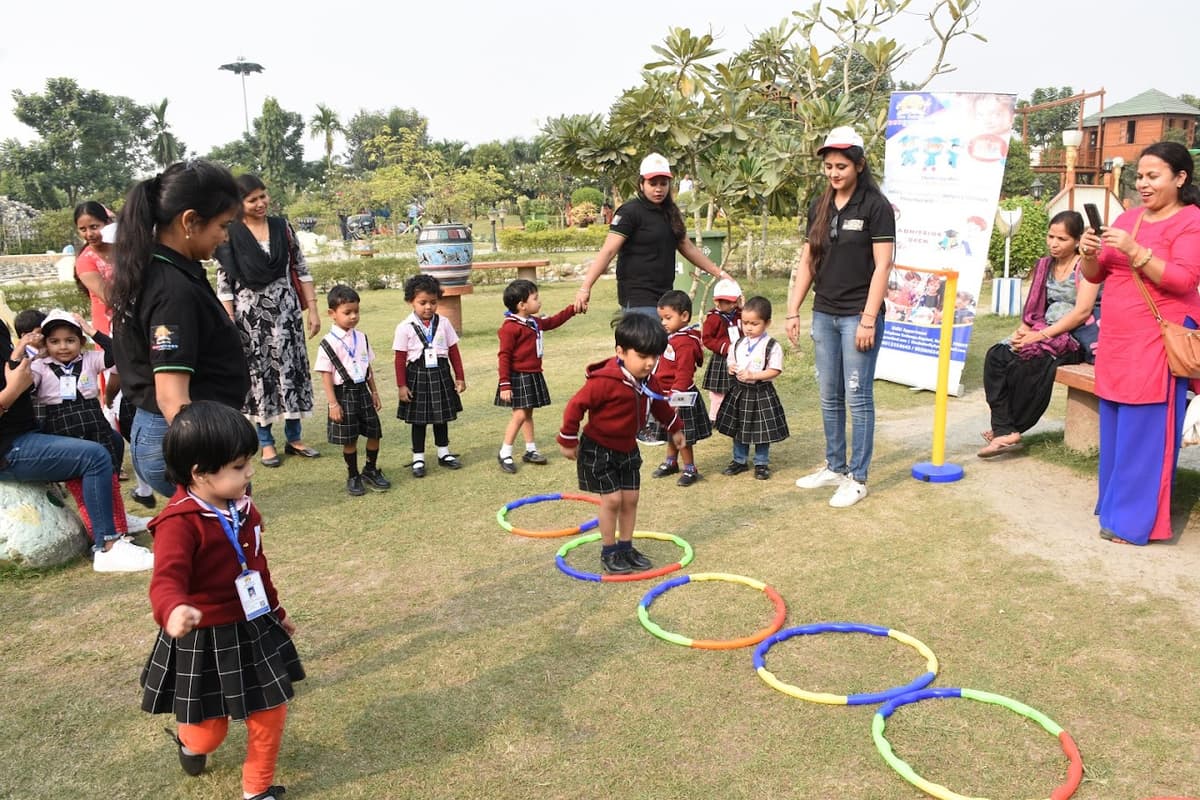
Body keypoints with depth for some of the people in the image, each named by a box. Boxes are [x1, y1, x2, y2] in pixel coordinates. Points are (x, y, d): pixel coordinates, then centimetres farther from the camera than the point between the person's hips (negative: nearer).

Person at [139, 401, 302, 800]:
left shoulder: (242, 507, -1)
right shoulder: (180, 523, -25)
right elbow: (167, 580, -38)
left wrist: (276, 611, 22)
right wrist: (173, 611, -60)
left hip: (253, 630, 6)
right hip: (203, 640, -6)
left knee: (271, 712, 11)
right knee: (209, 729, 10)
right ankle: (188, 739, 48)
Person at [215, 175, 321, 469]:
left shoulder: (282, 227, 3)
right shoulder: (230, 235, -5)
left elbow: (302, 271, 6)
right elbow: (224, 285, -4)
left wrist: (313, 310, 2)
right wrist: (229, 325, -10)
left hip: (285, 309, 2)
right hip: (250, 314, -2)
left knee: (292, 368, 5)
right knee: (258, 373, 5)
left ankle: (294, 437, 18)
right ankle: (266, 442, 17)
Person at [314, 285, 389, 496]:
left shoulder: (361, 338, 5)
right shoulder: (328, 343, -11)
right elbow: (326, 376, -11)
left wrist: (374, 392, 13)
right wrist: (333, 403, -13)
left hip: (362, 391, 5)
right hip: (343, 394, -5)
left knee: (374, 433, 8)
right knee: (349, 439, 5)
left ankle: (371, 471, 29)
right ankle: (353, 476, 23)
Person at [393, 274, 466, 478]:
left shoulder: (443, 323, -1)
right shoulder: (405, 328, -9)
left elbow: (453, 351, 4)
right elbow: (400, 358, -7)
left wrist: (460, 377, 5)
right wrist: (402, 385, -9)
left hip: (440, 374, 3)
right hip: (417, 375, -3)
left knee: (441, 416, 15)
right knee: (418, 419, 7)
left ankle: (444, 453, 30)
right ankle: (418, 458, 17)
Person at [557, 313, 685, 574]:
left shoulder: (644, 380, -5)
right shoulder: (604, 381, -29)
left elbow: (658, 403, 16)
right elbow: (576, 405, -23)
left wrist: (674, 427, 26)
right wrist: (568, 440, -16)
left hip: (627, 449, 7)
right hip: (599, 450, -7)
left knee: (630, 498, 9)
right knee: (612, 499, -6)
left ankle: (626, 548, 24)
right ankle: (609, 552, 12)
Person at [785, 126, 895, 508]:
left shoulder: (876, 207, -7)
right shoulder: (819, 207, 10)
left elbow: (882, 266, -11)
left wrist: (868, 320, -15)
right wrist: (793, 311, 8)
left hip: (857, 316, -6)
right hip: (824, 314, 6)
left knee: (858, 398, 0)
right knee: (829, 398, 13)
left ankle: (857, 478, 10)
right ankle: (835, 467, 26)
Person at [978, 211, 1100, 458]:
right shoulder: (1045, 266, 16)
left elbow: (1082, 311, -15)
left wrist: (1041, 335, -22)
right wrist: (1024, 329, -8)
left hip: (1074, 339, -7)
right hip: (1045, 333, 7)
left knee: (1023, 365, -31)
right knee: (996, 355, -19)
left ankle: (1008, 428, -11)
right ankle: (1005, 430, -23)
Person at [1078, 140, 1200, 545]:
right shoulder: (1128, 217, 14)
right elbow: (1094, 275, 14)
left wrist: (1134, 251, -24)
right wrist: (1090, 253, -7)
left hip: (1158, 341, -6)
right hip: (1117, 339, 6)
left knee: (1145, 433, -4)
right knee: (1114, 429, 8)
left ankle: (1136, 521, 3)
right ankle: (1115, 506, 19)